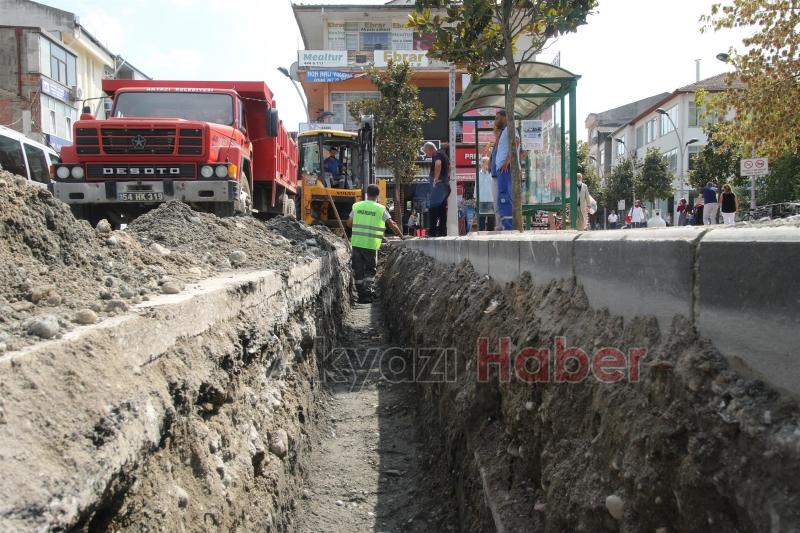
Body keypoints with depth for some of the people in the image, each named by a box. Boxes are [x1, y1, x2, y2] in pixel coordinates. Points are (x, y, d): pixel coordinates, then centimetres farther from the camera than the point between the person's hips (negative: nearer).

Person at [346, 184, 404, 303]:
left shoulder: (357, 206, 6)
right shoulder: (381, 209, -2)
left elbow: (349, 223, 13)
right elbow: (392, 225, -3)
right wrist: (401, 236, 8)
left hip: (356, 242, 2)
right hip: (371, 244, -2)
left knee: (358, 270, 10)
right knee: (370, 269, 12)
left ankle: (362, 295, 13)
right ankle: (368, 291, -3)